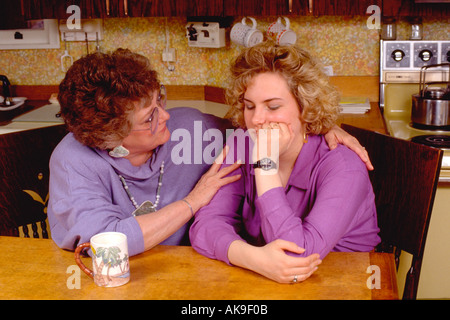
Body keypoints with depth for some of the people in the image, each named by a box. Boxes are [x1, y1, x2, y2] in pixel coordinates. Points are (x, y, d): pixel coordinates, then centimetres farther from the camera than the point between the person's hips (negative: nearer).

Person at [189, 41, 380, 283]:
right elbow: (207, 222, -11)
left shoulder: (345, 170, -17)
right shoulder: (241, 146, -2)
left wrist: (266, 163, -26)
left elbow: (299, 254, -27)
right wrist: (253, 257, -31)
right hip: (259, 282, 3)